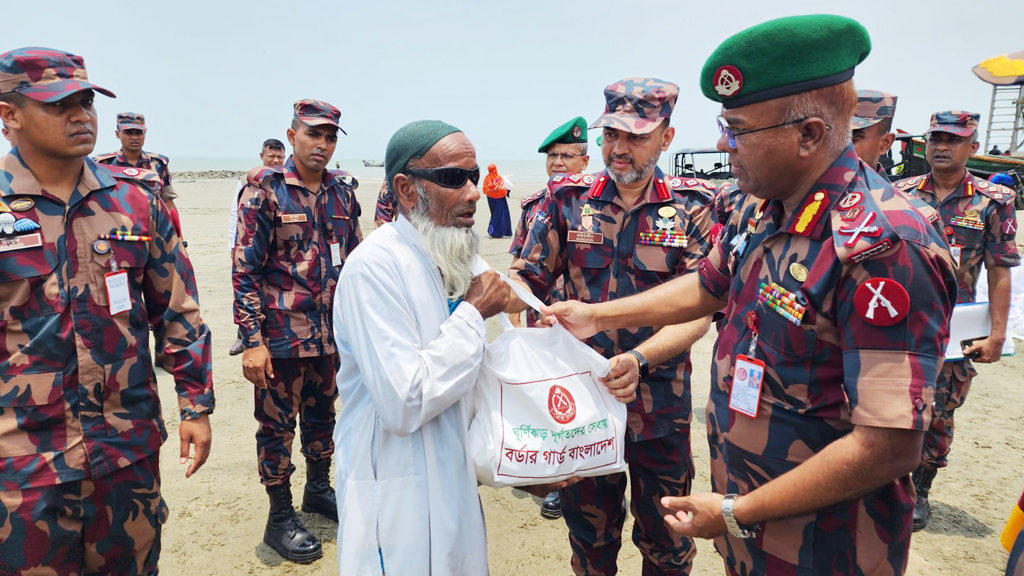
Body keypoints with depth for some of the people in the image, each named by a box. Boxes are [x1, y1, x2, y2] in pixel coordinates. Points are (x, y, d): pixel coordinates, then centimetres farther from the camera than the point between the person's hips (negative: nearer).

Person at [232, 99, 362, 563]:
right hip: (282, 334, -5)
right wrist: (252, 341, -16)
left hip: (331, 333, 5)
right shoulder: (265, 189, -10)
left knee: (322, 414, 19)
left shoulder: (342, 191, 6)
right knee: (278, 423, 7)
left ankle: (318, 490, 40)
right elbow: (245, 270, -12)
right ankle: (280, 519, 23)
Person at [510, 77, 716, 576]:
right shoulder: (568, 198, -2)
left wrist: (638, 359, -29)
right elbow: (526, 282, -3)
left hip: (660, 402, 0)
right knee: (588, 535, 20)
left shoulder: (692, 207, -5)